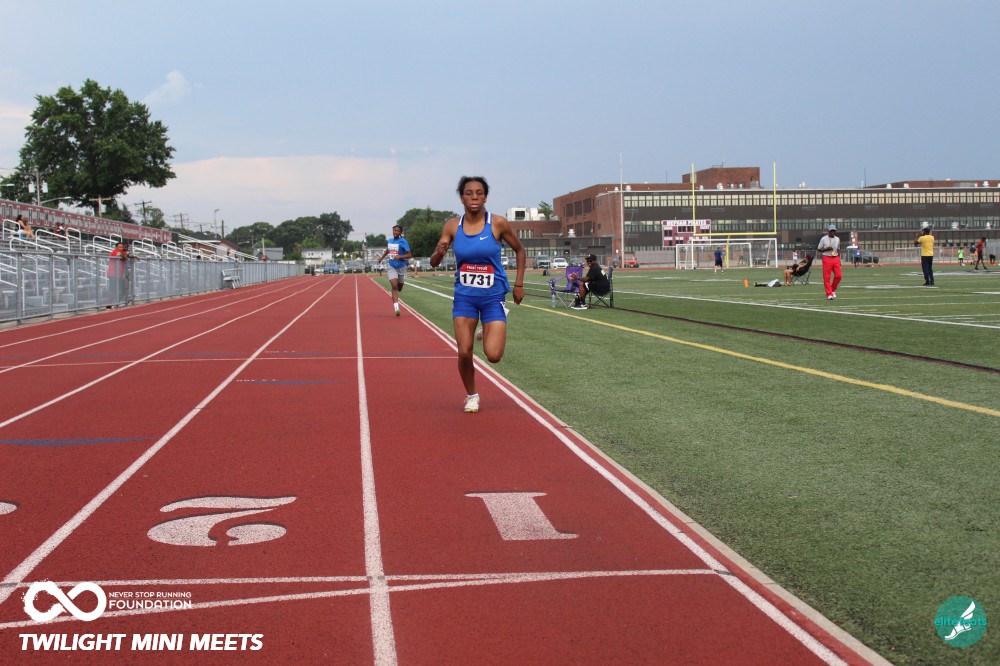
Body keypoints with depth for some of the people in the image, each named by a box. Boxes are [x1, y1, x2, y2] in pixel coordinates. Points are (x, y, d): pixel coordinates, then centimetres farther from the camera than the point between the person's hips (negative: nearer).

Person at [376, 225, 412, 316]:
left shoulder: (403, 242, -11)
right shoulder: (390, 241, 4)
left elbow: (409, 255, -14)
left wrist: (400, 257, -26)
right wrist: (382, 257, 26)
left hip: (401, 267, -2)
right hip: (392, 267, 2)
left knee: (399, 288, 13)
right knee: (394, 287, -15)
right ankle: (396, 307, -20)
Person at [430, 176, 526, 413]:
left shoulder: (498, 223, -10)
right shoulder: (452, 226, -4)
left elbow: (519, 250, 6)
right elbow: (433, 263, 0)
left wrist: (519, 284, 1)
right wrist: (439, 253, -23)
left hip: (493, 296, -2)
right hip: (464, 296, 2)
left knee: (493, 355, -12)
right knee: (464, 352, -3)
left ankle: (490, 332, 25)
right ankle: (471, 396, 24)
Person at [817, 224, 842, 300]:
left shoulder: (837, 239, 13)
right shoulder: (823, 239, -1)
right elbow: (819, 249, 1)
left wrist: (839, 260, 14)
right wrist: (826, 249, -17)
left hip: (836, 258, 4)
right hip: (827, 258, -4)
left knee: (838, 275, -5)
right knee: (827, 277, -7)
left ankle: (833, 290, 16)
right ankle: (829, 294, -3)